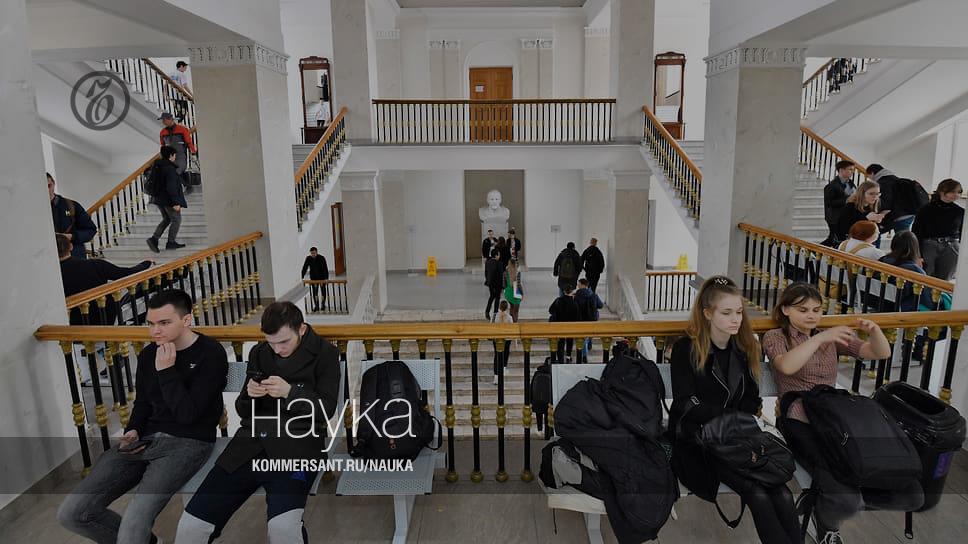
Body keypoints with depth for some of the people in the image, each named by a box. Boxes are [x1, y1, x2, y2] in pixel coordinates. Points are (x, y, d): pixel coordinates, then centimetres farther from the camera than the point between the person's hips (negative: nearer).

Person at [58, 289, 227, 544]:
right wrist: (132, 431, 2)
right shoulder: (148, 354, 9)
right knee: (71, 513, 0)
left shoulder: (211, 354, -11)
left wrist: (166, 370, -17)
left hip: (189, 442, -7)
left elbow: (188, 413, -15)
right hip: (146, 438, 7)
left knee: (133, 522, -29)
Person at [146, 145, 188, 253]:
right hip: (169, 200, -9)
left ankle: (154, 239, 8)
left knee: (166, 219, 20)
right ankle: (171, 243, 11)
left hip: (158, 199, 9)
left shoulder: (156, 166, 8)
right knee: (176, 220, 7)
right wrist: (176, 202, -24)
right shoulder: (170, 169, -21)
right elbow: (172, 187, -25)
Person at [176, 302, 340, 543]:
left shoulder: (325, 353, 2)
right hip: (251, 443, 5)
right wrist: (249, 395, -3)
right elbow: (243, 410, 20)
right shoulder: (259, 353, 15)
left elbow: (326, 410, -2)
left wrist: (290, 392, -16)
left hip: (296, 445, -4)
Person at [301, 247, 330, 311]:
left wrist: (326, 278, -30)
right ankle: (316, 306, 10)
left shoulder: (321, 258, -17)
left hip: (322, 277, -2)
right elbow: (304, 268, -5)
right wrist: (302, 277, -12)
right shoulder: (308, 258, -9)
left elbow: (325, 269, -21)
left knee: (323, 291, 9)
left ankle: (323, 304, 25)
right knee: (314, 292, 2)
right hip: (313, 278, 2)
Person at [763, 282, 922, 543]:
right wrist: (820, 338, -25)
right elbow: (787, 367, -18)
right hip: (800, 422, -6)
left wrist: (874, 330, -8)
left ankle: (831, 492, 12)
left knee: (911, 495, -11)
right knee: (845, 500, -30)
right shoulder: (775, 337, 4)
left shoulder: (831, 338, 21)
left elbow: (881, 353, 12)